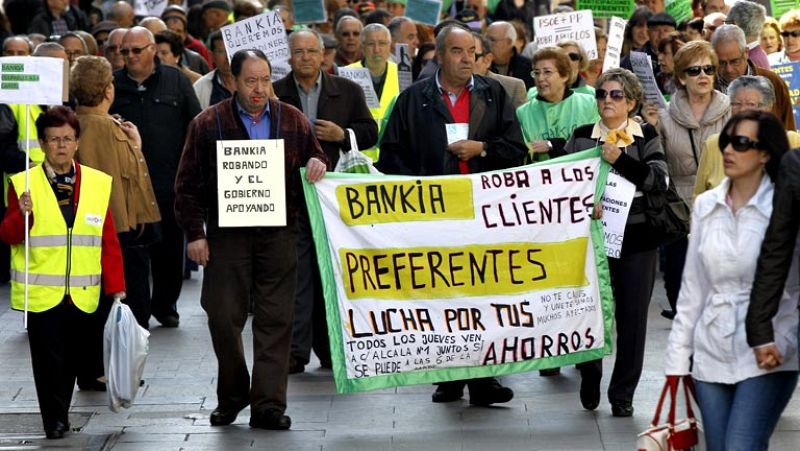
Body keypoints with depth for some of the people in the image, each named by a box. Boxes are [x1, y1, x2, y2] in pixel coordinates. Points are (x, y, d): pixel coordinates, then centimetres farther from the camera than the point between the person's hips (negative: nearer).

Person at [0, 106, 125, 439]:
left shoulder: (98, 184, 6)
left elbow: (109, 242, 7)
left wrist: (116, 288, 2)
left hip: (82, 295, 2)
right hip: (41, 295, -2)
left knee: (74, 359, 10)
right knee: (48, 359, -1)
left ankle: (61, 416, 26)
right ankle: (54, 421, 11)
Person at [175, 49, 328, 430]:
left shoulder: (293, 121, 10)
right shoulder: (208, 124, 2)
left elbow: (315, 160, 20)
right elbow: (188, 184, 3)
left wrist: (317, 166, -4)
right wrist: (195, 232, -3)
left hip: (278, 234, 2)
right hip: (227, 235, -1)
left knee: (275, 320, -1)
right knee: (224, 316, -1)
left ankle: (268, 404, 3)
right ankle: (232, 394, 20)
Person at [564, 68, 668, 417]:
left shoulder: (646, 137, 3)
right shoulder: (581, 136, 6)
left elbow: (659, 179, -9)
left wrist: (620, 160, -18)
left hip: (636, 237, 0)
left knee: (631, 315, 2)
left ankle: (622, 393, 11)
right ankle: (590, 379, 26)